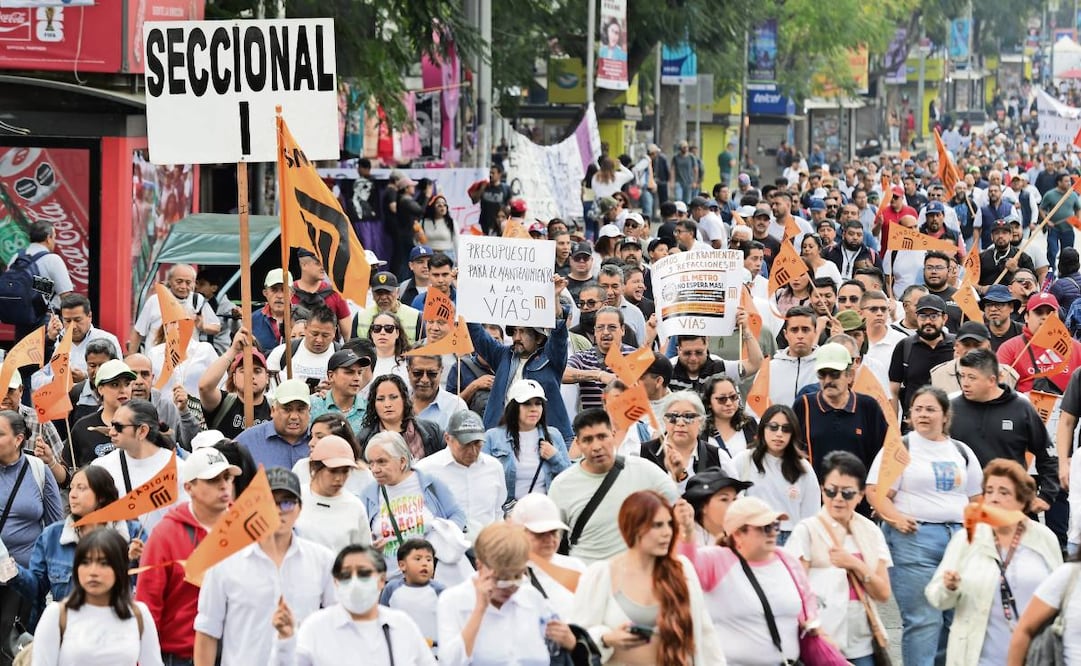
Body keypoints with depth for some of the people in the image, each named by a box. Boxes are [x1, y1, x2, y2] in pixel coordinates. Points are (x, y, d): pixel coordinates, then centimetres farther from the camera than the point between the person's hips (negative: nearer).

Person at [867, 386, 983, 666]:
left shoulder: (962, 452, 17)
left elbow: (975, 498, 22)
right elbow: (876, 492, -4)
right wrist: (895, 517, -19)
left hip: (959, 538, 5)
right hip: (914, 538, -5)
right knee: (923, 619, -7)